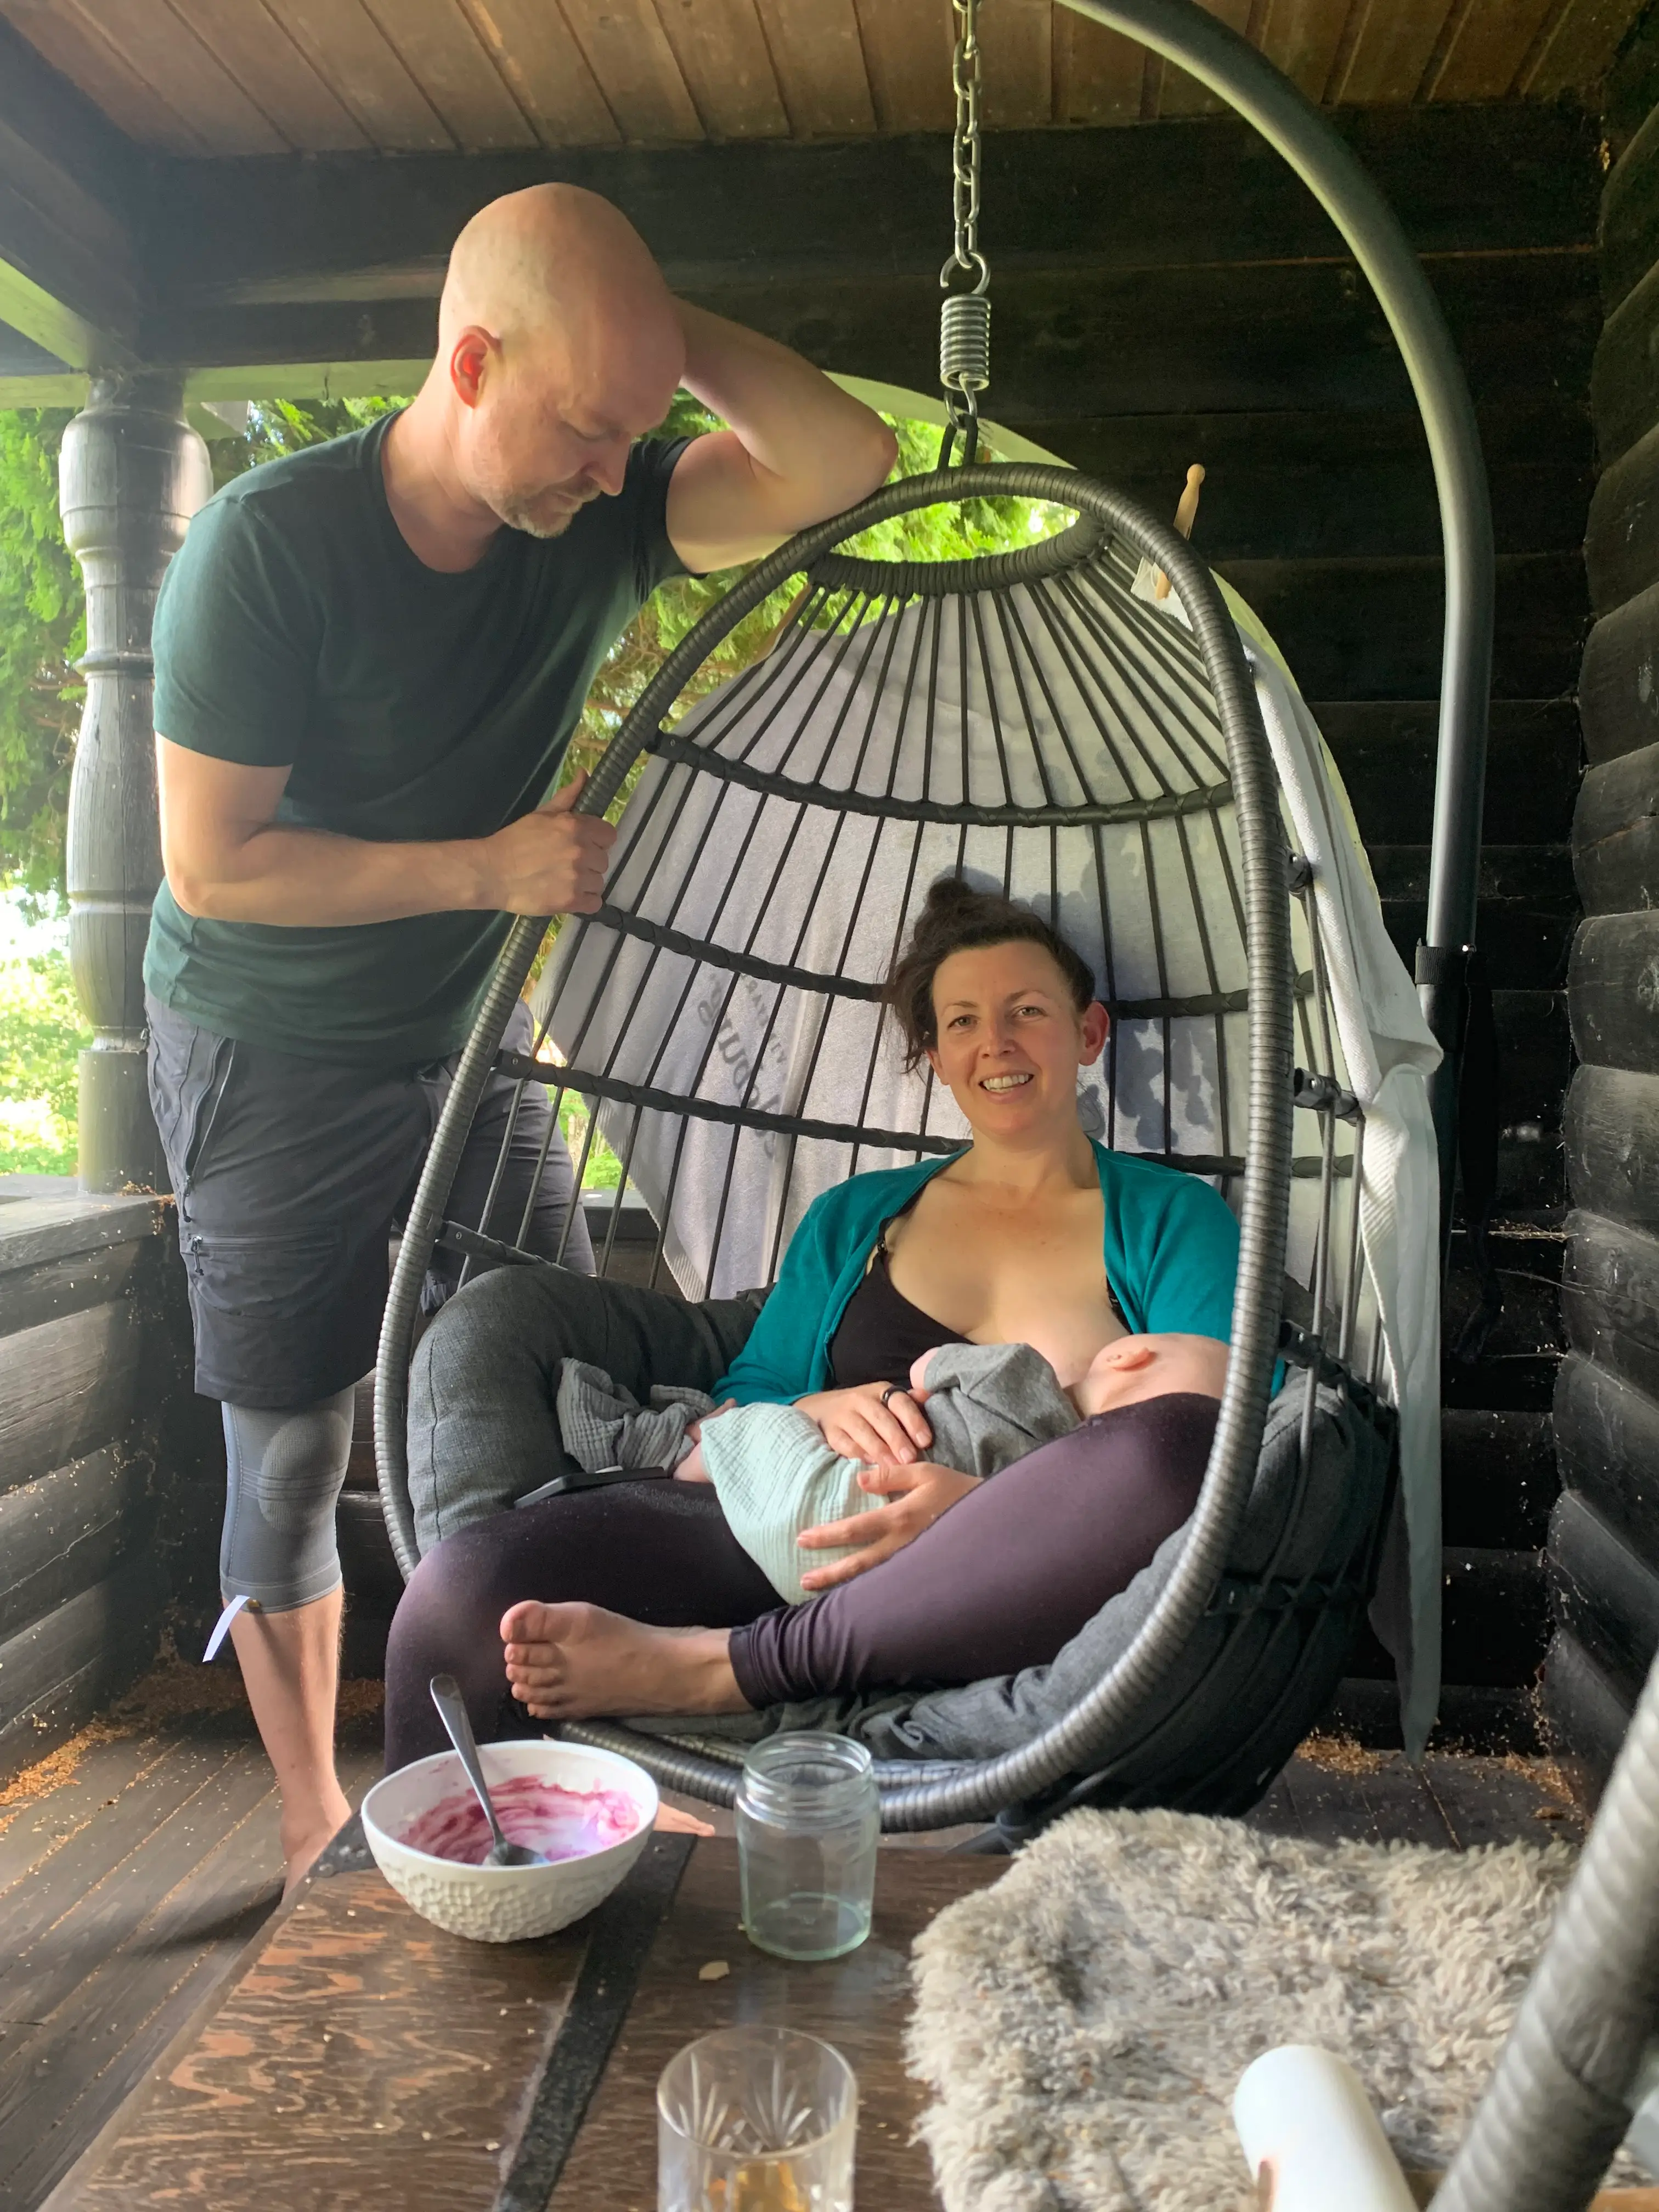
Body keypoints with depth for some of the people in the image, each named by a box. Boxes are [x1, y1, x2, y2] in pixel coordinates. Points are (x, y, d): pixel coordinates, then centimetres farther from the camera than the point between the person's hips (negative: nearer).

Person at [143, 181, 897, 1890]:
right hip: (270, 1063, -4)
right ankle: (315, 1826, 25)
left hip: (473, 1045, 5)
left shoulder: (600, 518, -8)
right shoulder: (267, 545, -22)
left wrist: (672, 329, -23)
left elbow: (847, 462, -14)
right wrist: (491, 870, -21)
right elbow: (211, 865, -19)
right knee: (291, 1456, 5)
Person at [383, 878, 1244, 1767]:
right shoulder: (853, 1218, 23)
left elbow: (1204, 1442, -3)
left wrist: (993, 1503, -20)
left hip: (1005, 1601, -1)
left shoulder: (1170, 1219, 13)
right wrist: (818, 1412, -5)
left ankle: (720, 1664, -29)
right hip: (795, 1538, 2)